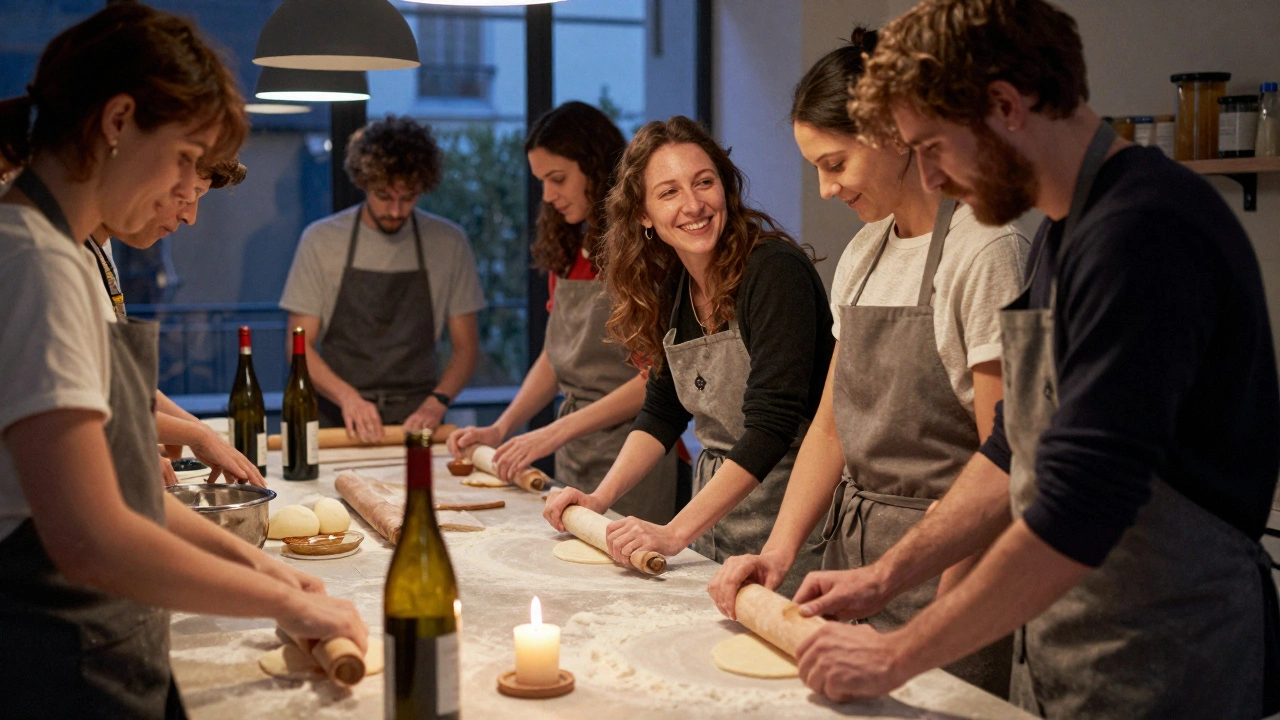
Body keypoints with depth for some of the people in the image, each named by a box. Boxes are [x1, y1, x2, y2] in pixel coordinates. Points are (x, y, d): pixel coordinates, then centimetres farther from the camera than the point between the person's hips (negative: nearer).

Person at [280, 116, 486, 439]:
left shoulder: (449, 243, 5)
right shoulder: (321, 240, 2)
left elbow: (466, 347, 9)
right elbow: (300, 345, 3)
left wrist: (437, 402, -9)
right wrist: (347, 396, -13)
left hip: (416, 422, 0)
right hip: (338, 422, 0)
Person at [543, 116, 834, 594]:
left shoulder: (775, 271, -19)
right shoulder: (671, 287, 4)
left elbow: (772, 424, -26)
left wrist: (676, 532, -29)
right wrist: (601, 497, 0)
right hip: (713, 507, 7)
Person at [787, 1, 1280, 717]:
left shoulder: (1144, 229, -22)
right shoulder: (1064, 233, 10)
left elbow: (1076, 510, -27)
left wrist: (897, 656, -19)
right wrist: (887, 575, 10)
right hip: (1060, 658, 8)